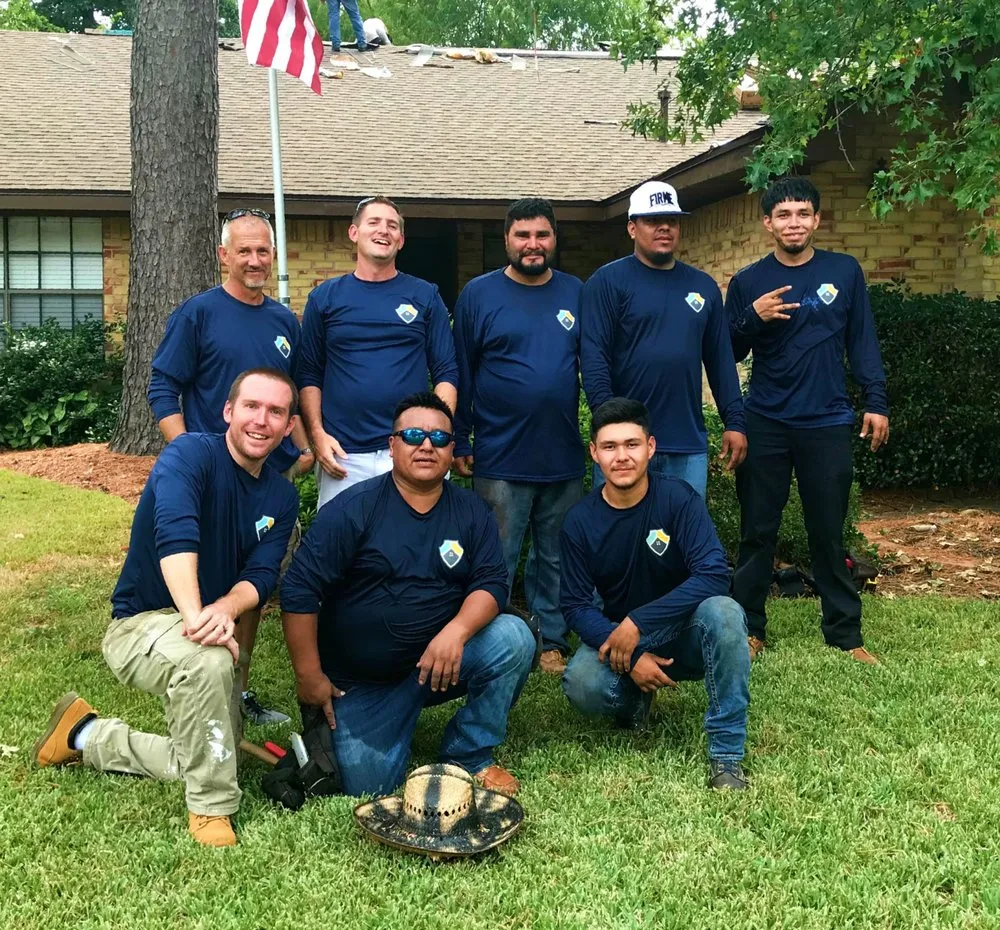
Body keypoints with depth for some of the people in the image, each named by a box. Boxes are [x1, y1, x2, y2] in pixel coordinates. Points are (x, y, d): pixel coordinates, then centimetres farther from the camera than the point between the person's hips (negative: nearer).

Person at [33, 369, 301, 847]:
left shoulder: (281, 497, 1)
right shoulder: (192, 453, -19)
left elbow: (261, 575, -11)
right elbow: (175, 533, -37)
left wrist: (225, 610, -34)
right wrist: (195, 616, -51)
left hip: (211, 630, 7)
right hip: (141, 624, -7)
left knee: (204, 761, 12)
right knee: (207, 659, -40)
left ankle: (86, 736, 32)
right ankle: (209, 809, -21)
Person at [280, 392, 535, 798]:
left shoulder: (471, 511, 2)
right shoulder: (355, 509, -10)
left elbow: (492, 582, -6)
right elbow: (300, 589, -12)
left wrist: (456, 632, -27)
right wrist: (308, 676, -13)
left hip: (438, 661, 3)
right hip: (361, 681, -2)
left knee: (514, 639, -22)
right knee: (368, 789, -13)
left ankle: (470, 755, -3)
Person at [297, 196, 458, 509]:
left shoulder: (425, 296, 7)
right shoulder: (325, 297, 8)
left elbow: (446, 373, 5)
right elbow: (309, 375, 8)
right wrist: (318, 434, -4)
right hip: (342, 454, 0)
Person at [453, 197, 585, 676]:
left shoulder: (576, 293, 7)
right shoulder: (479, 294, -1)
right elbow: (460, 375, -1)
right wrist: (459, 442, -3)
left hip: (564, 457, 3)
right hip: (500, 458, -3)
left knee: (557, 559, 13)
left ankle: (554, 641, 25)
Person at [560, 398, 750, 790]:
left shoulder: (678, 497, -15)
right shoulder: (580, 521, -8)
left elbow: (714, 575, -24)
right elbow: (576, 606, -7)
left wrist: (636, 623, -28)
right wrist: (630, 658, -22)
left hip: (683, 636, -1)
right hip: (617, 639, 2)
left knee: (723, 612, -35)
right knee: (581, 685, -30)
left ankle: (726, 755, -23)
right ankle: (634, 699, 8)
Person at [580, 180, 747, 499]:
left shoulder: (703, 286, 14)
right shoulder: (608, 281, -2)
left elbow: (721, 359, 14)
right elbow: (593, 356, -9)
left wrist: (735, 422, 7)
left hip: (689, 444, 4)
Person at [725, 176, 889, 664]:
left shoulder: (844, 271, 5)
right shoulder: (748, 281, 4)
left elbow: (863, 342, 6)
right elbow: (727, 352, 4)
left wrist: (876, 403, -1)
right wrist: (753, 318, -14)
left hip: (827, 424, 0)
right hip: (765, 425, 0)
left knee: (829, 533, 5)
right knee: (757, 532, 5)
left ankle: (845, 632, 15)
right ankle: (749, 628, 15)